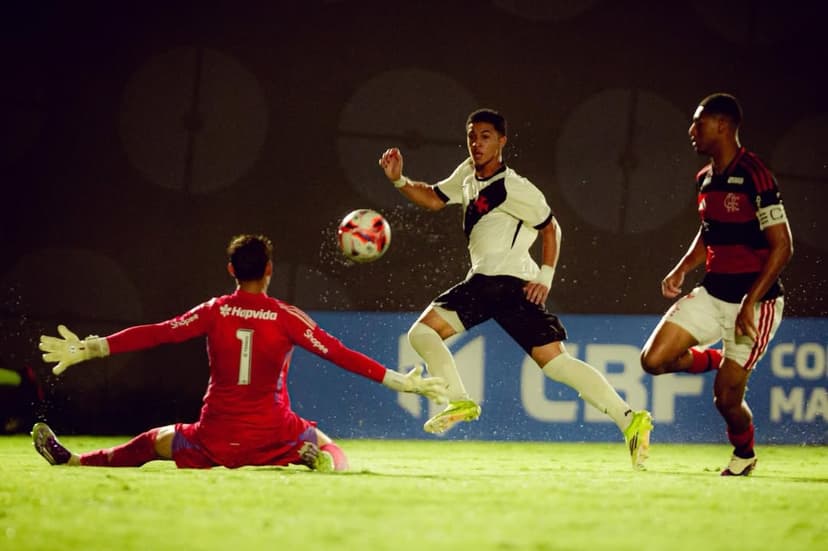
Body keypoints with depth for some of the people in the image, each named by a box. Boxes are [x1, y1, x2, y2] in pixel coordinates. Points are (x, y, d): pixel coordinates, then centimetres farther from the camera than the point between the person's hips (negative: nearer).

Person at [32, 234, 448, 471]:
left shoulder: (215, 312, -3)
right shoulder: (287, 318, -6)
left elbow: (155, 334, -5)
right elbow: (339, 353, -9)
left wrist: (89, 349, -1)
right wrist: (400, 382, -4)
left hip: (217, 440, 1)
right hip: (274, 440, -1)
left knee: (152, 443, 22)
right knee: (334, 456, 20)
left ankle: (70, 460, 17)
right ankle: (320, 460, -14)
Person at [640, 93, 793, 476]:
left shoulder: (754, 177, -18)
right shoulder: (705, 179, 7)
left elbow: (782, 247, -18)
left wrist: (749, 303, -21)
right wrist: (682, 270, 6)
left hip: (754, 301, -7)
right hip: (712, 293, 7)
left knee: (726, 398, -5)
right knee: (653, 360, -8)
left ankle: (744, 454, 26)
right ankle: (717, 360, 21)